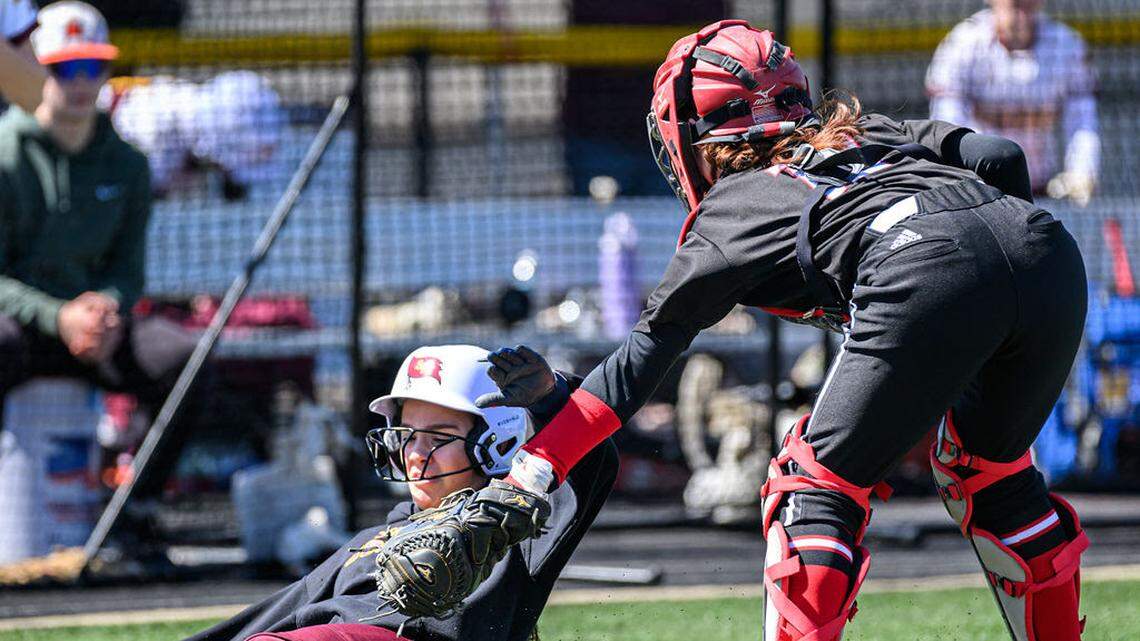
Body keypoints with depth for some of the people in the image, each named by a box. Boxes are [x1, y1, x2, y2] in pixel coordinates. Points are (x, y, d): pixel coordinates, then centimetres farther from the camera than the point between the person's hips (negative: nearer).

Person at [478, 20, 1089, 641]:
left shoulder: (722, 218, 24)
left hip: (927, 284, -5)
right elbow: (1001, 157, 21)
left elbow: (641, 360, 26)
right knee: (989, 473, 27)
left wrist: (530, 472, 30)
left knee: (817, 489, 10)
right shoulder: (872, 131, 36)